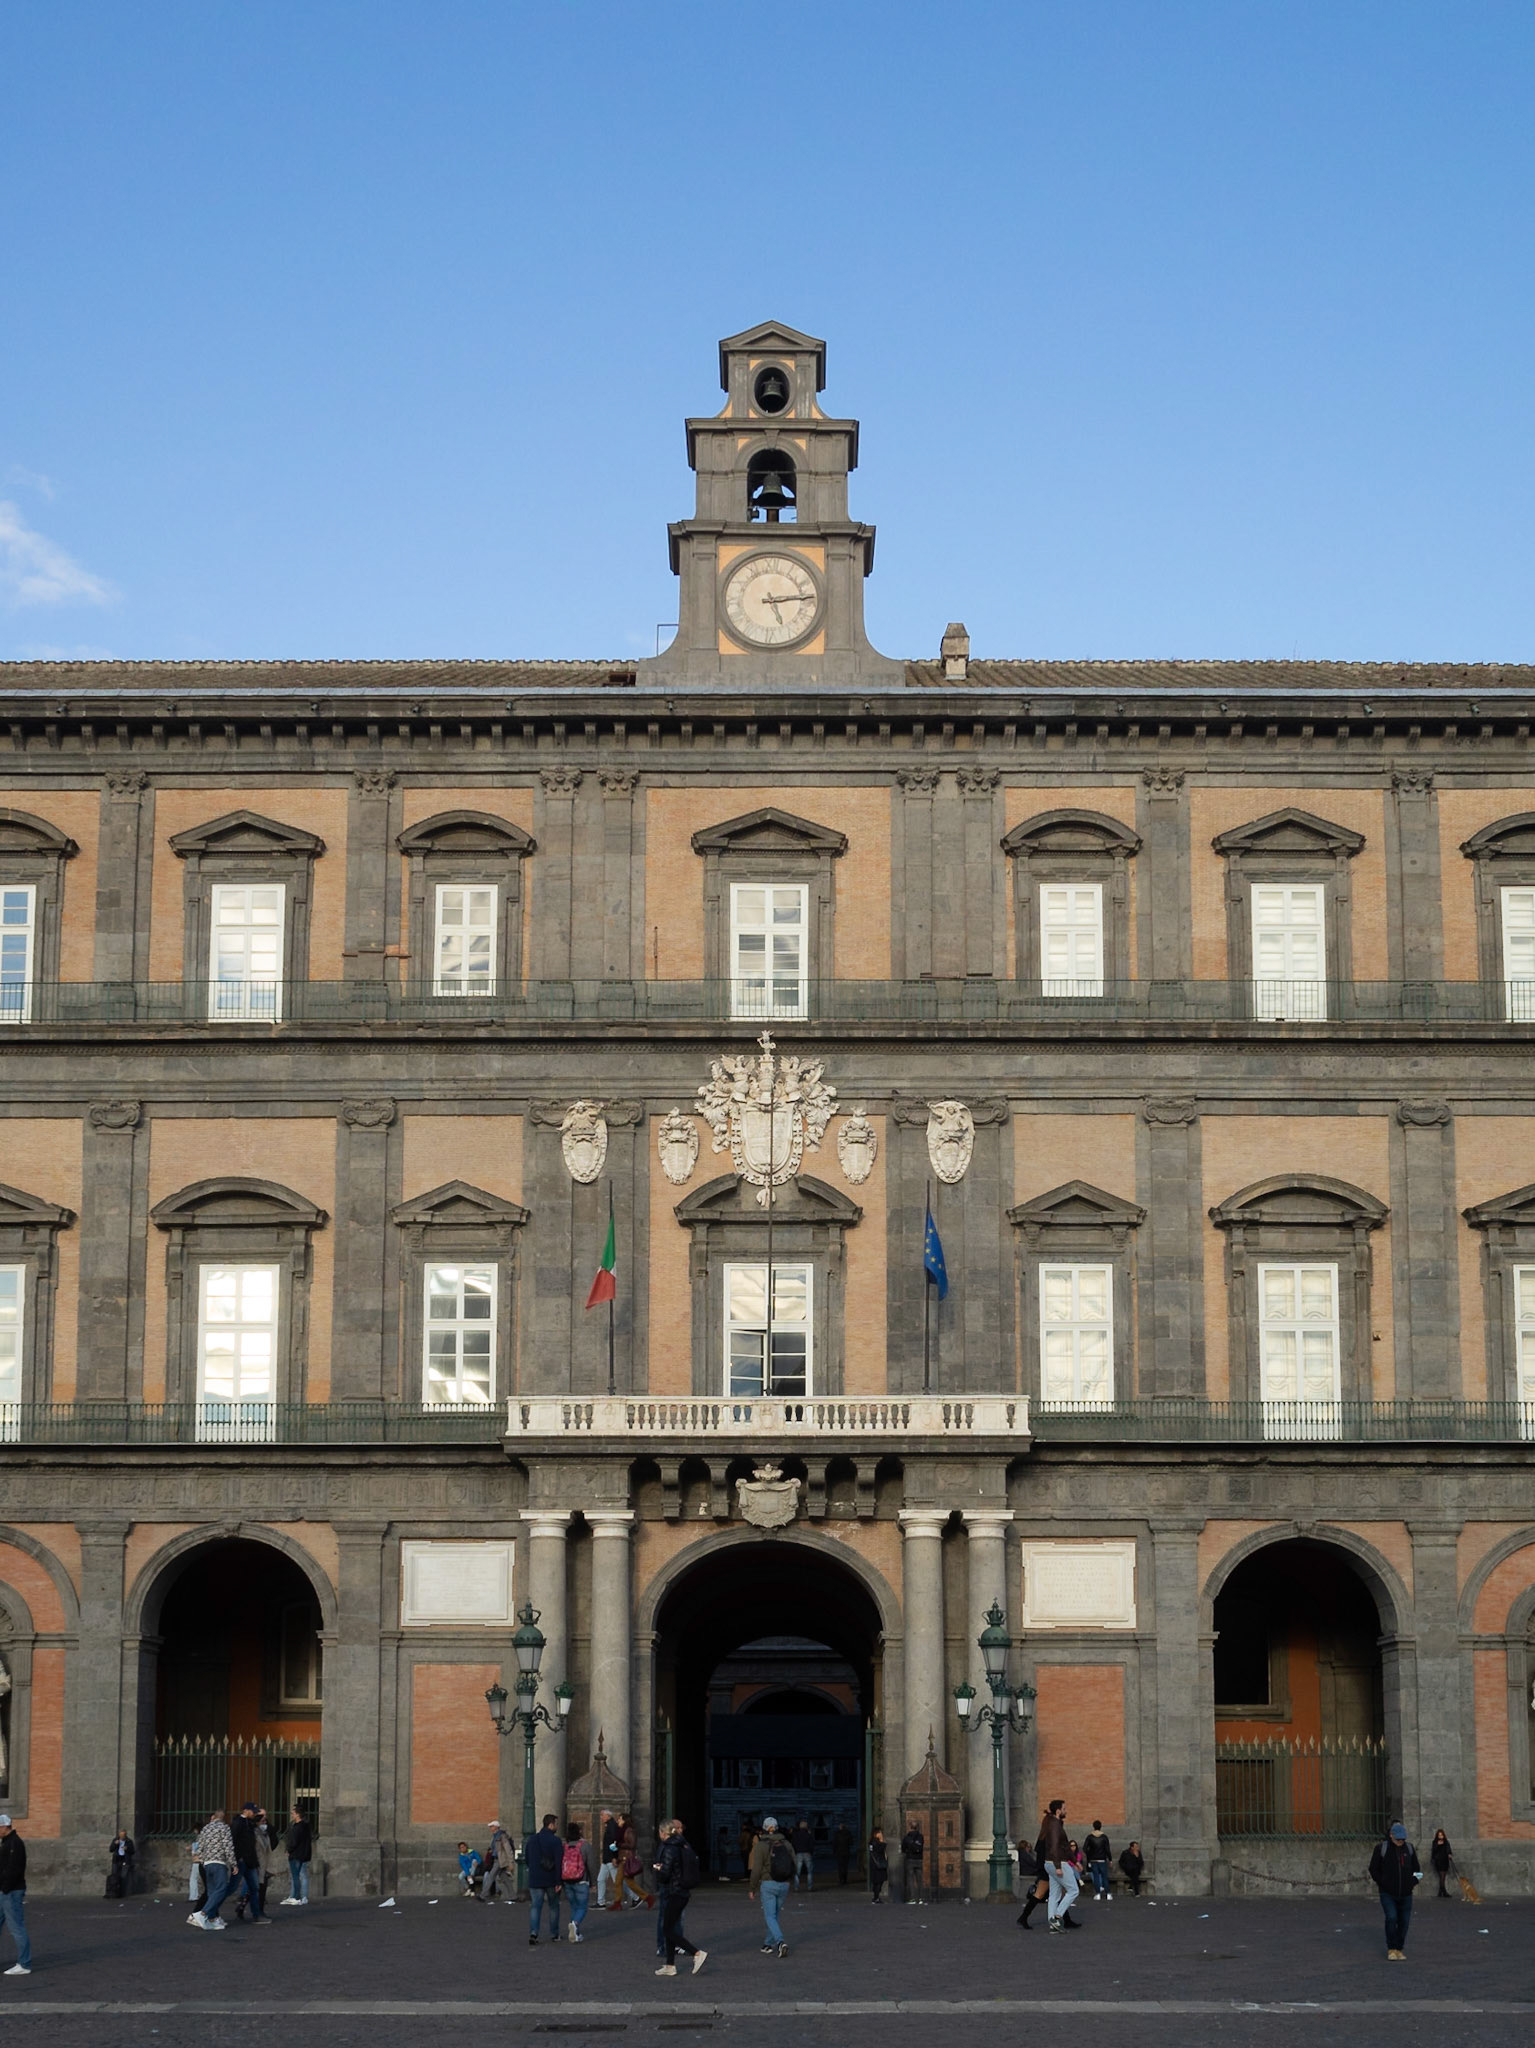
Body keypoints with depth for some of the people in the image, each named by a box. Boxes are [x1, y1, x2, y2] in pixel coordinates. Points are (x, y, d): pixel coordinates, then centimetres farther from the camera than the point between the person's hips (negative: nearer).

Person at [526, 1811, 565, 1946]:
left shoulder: (532, 1839, 4)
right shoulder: (555, 1841, -12)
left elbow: (526, 1859, 13)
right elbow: (559, 1862, -16)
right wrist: (559, 1881, -13)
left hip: (535, 1879, 3)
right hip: (552, 1880, -3)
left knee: (535, 1906, 2)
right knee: (554, 1906, 15)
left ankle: (533, 1932, -17)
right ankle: (554, 1934, 23)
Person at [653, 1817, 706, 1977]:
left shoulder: (669, 1849, -18)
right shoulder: (684, 1845, 8)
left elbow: (664, 1874, -22)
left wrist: (658, 1870, 2)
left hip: (674, 1894, -9)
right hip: (684, 1893, 9)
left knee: (668, 1930, -3)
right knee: (668, 1928, 16)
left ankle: (698, 1953, -11)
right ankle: (670, 1965, 19)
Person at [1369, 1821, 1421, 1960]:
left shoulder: (1409, 1848, 7)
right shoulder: (1381, 1848, -4)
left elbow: (1416, 1869, 18)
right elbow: (1373, 1869, 1)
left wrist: (1412, 1882, 3)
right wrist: (1383, 1884, -7)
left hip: (1405, 1894, 3)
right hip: (1388, 1894, -3)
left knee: (1404, 1921, 1)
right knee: (1391, 1918, -18)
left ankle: (1399, 1950, 15)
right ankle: (1391, 1950, -5)